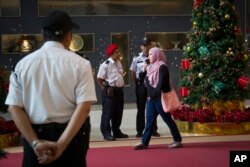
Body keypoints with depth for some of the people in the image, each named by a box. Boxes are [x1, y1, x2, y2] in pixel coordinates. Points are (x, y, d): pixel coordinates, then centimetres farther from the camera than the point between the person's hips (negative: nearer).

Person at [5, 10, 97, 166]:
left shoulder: (23, 63, 0)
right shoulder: (79, 63, -6)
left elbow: (14, 107, -5)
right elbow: (84, 106, -15)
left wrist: (35, 142, -8)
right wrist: (61, 144, -16)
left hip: (36, 135, 2)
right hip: (71, 136, -1)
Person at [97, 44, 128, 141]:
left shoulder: (119, 63, 12)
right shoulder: (106, 64, -13)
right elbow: (99, 78, -11)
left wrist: (121, 86, 14)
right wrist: (105, 89, -6)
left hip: (119, 90, 8)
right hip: (110, 91, -8)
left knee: (118, 113, 14)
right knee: (107, 113, -3)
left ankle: (116, 132, 25)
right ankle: (106, 133, 3)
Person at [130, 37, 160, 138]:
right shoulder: (137, 59, 1)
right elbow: (132, 72, 8)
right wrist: (136, 84, 7)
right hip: (141, 84, 1)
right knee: (141, 108, 6)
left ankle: (153, 130, 18)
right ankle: (140, 131, 13)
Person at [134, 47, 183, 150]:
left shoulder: (162, 67, -12)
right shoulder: (151, 67, 15)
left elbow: (161, 83, -21)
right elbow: (147, 81, 15)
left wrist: (155, 94, -24)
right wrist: (150, 94, 3)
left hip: (160, 98, -8)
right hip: (151, 97, 9)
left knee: (168, 119, 0)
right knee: (149, 120, 6)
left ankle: (178, 140, 10)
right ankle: (144, 142, 6)